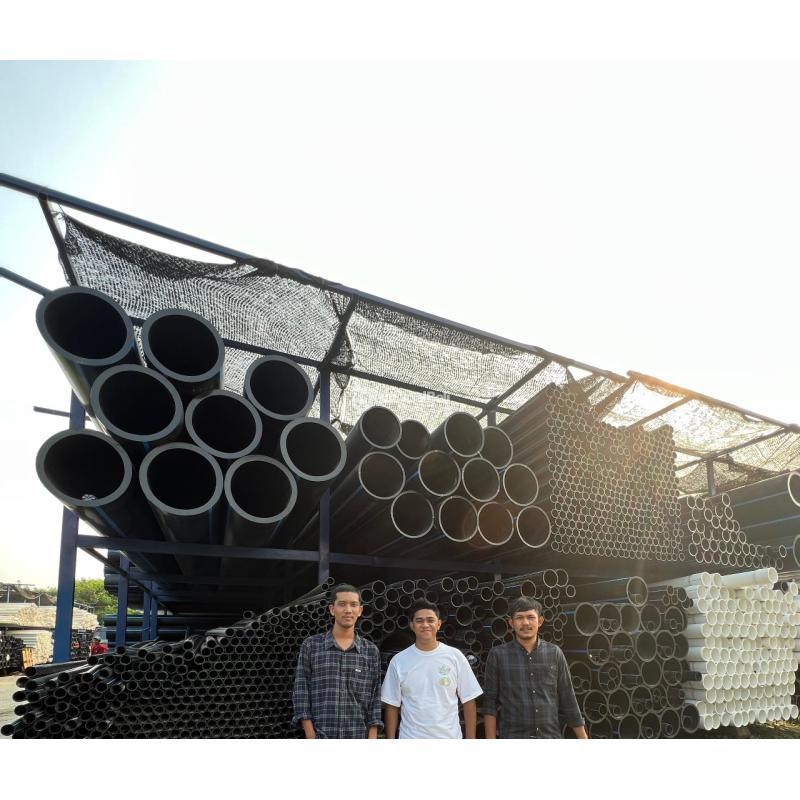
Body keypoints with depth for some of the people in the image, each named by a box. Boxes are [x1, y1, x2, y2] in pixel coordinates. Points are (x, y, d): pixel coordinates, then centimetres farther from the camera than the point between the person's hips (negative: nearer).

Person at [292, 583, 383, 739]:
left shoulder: (371, 651, 5)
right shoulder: (311, 645, 1)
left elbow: (375, 699, 5)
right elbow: (301, 693, 0)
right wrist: (311, 737, -7)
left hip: (358, 738, 2)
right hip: (321, 739, -1)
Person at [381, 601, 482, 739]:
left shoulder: (455, 656, -3)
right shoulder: (398, 661, -2)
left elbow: (468, 701, 0)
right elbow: (392, 706, 2)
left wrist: (471, 740, -3)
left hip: (449, 737, 0)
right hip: (410, 737, 0)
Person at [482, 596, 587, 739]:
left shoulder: (555, 654, 2)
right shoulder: (497, 655, -4)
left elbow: (568, 701, 7)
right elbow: (490, 703, -3)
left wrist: (583, 739, 6)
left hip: (551, 736, 2)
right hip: (512, 737, -2)